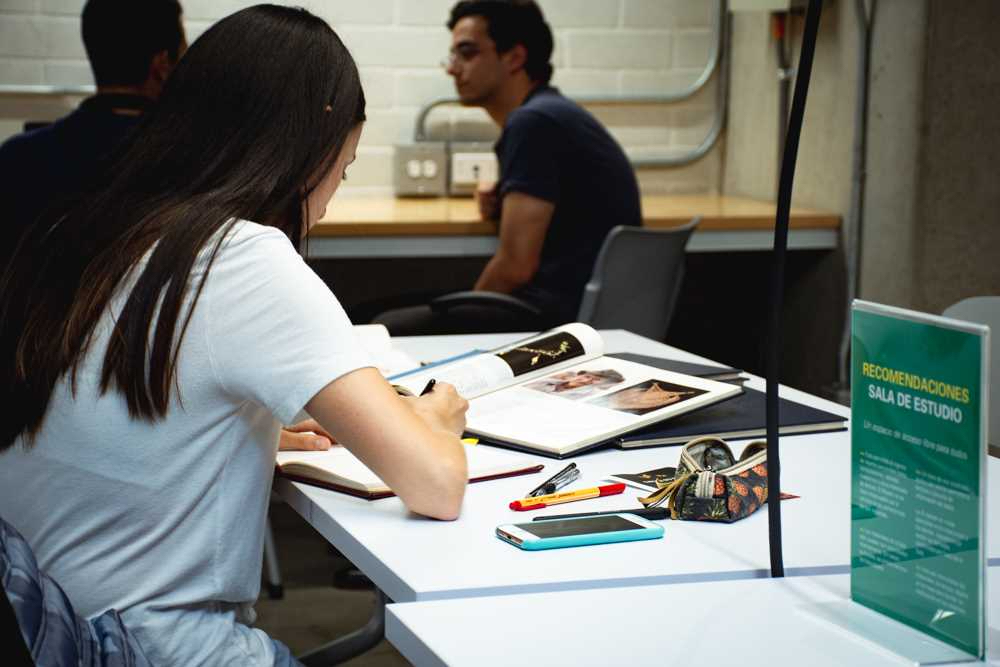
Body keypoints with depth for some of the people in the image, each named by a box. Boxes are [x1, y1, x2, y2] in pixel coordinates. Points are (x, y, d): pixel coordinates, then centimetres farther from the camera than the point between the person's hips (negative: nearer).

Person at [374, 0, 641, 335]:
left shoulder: (532, 122, -13)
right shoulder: (551, 111, 17)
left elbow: (515, 265, -17)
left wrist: (464, 317, 0)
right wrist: (503, 207, 10)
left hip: (566, 315, -10)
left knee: (386, 331, -9)